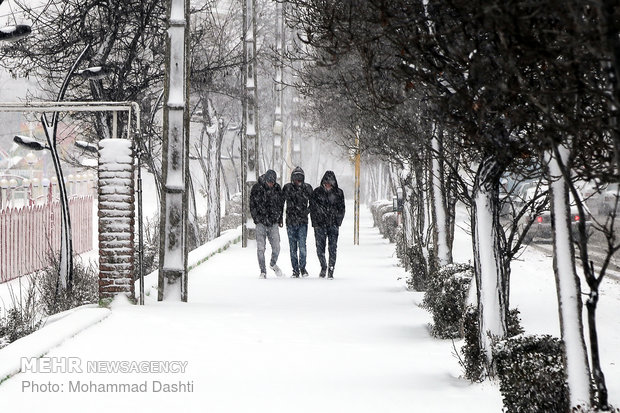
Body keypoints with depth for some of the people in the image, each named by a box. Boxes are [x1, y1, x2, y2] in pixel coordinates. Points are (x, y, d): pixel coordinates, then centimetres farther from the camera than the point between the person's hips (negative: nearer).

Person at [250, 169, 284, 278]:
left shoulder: (277, 188, 4)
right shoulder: (256, 188, -4)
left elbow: (281, 204, 15)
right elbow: (252, 205, 1)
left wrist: (279, 219, 12)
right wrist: (257, 219, -4)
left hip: (274, 223, 2)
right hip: (261, 223, -2)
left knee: (276, 247, -1)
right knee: (261, 248, -6)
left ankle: (273, 264, 27)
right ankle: (263, 271, 3)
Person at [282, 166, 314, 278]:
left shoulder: (307, 188, 2)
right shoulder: (287, 188, 2)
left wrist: (307, 211, 3)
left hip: (303, 222, -1)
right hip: (290, 222, 1)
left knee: (302, 246, -10)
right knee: (293, 247, 3)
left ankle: (302, 267, 7)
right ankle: (295, 270, 10)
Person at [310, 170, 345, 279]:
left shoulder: (339, 193, 4)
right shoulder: (317, 192, 3)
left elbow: (341, 209, 9)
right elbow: (312, 208, 4)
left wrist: (338, 222, -1)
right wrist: (315, 223, -3)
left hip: (333, 225, 0)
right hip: (320, 225, 0)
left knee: (333, 248, -5)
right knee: (320, 248, 1)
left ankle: (331, 270, 1)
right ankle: (323, 267, 21)